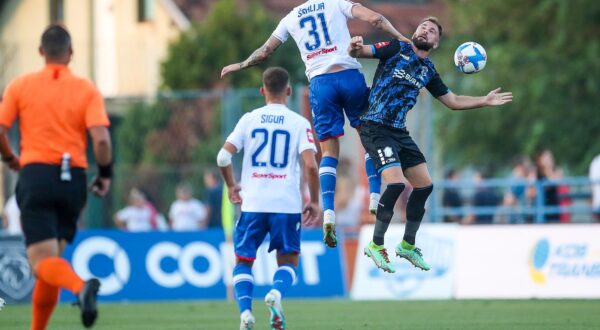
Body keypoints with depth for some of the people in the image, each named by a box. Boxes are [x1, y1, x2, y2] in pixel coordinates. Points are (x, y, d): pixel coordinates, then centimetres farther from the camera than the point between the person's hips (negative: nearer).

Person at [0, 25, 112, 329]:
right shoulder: (86, 90, 2)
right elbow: (101, 139, -9)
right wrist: (105, 174, 7)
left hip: (36, 175, -2)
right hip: (73, 179, 2)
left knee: (42, 262, -9)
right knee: (52, 260, 17)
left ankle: (81, 287, -40)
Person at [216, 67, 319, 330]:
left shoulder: (249, 119, 5)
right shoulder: (299, 123, 1)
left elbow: (223, 157, -1)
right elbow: (310, 165, -9)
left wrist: (231, 186, 17)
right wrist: (314, 202, 3)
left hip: (253, 203, 1)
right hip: (287, 204, -1)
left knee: (243, 261, 14)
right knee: (288, 260, 15)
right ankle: (277, 291, -17)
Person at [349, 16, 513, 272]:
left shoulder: (428, 71, 14)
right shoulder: (397, 49, -2)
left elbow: (453, 101, 22)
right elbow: (359, 52, -9)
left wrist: (485, 101, 13)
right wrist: (355, 48, -33)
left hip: (399, 132, 7)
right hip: (376, 128, -7)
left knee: (424, 185, 6)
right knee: (395, 183, -22)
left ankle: (408, 245, 23)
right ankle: (375, 246, -7)